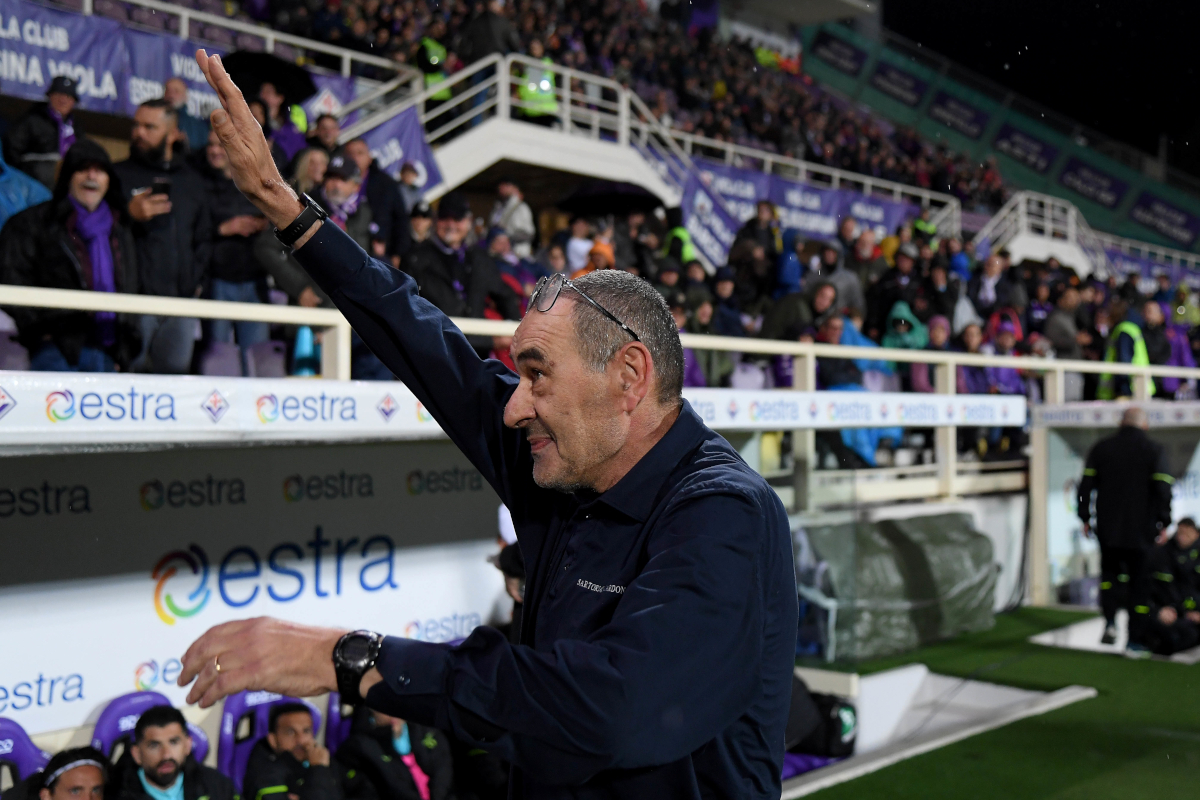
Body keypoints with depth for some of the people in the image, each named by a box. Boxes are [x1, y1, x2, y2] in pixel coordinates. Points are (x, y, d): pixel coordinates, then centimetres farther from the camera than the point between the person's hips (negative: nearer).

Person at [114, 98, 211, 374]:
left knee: (175, 372, 2)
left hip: (182, 300, 4)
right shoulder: (119, 174, 7)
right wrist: (129, 215, -17)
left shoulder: (192, 181, 19)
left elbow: (204, 237, 25)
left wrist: (195, 279, 11)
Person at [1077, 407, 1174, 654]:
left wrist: (1085, 518, 10)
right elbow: (1163, 490, -10)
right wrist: (1163, 523, -2)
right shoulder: (1154, 450, -4)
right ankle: (1135, 639, 6)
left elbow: (1086, 485, 3)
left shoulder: (1101, 448, 4)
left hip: (1108, 530, 2)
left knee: (1110, 571, 21)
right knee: (1140, 582, 6)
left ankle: (1110, 621, 0)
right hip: (1142, 531, -2)